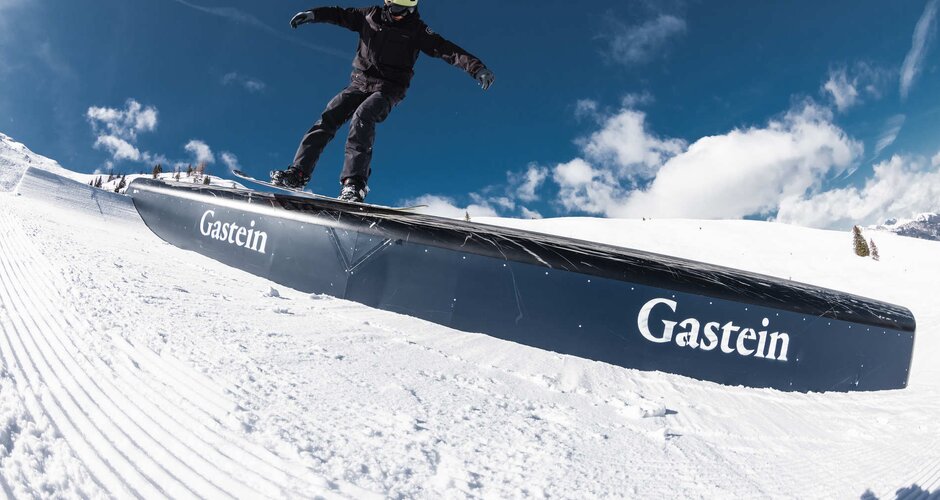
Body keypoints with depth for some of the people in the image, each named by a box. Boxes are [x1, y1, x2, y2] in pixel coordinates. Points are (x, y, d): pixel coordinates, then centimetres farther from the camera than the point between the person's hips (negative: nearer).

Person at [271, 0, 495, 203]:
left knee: (362, 116, -32)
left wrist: (477, 67, -18)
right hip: (360, 83, 4)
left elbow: (445, 48, -8)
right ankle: (298, 172, -13)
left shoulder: (416, 29, 1)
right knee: (329, 117, -15)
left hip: (388, 88, -4)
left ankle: (354, 183, -42)